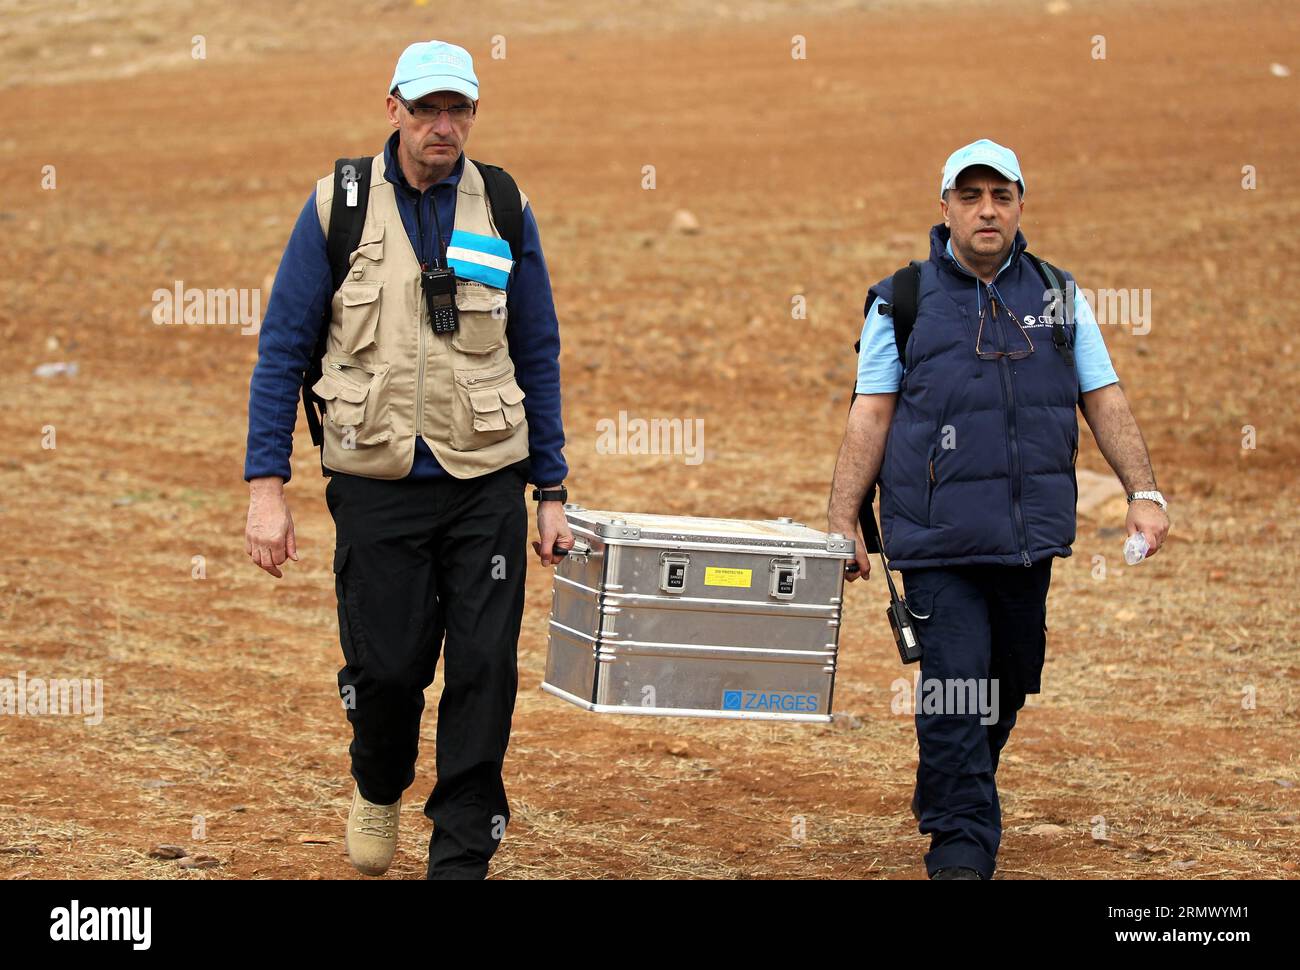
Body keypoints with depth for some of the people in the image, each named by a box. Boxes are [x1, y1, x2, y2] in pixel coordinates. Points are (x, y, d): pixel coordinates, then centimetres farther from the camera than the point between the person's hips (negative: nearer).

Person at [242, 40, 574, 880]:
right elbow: (283, 348, 1)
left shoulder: (504, 211, 4)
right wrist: (266, 486, -6)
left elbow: (539, 357, 10)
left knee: (484, 671, -3)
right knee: (386, 667, 0)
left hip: (486, 480, 1)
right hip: (378, 485, -1)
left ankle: (461, 856, 9)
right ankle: (379, 787, 34)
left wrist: (552, 492, 7)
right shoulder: (339, 204, -1)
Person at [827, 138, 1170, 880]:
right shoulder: (903, 301, 3)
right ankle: (961, 845, -2)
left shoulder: (1058, 296, 11)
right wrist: (842, 523, -5)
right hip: (938, 536, -3)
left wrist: (1144, 492, -1)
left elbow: (1105, 401, 11)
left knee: (1010, 685, 12)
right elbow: (871, 415, 1)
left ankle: (948, 799, 35)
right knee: (954, 688, -9)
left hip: (1030, 536, 4)